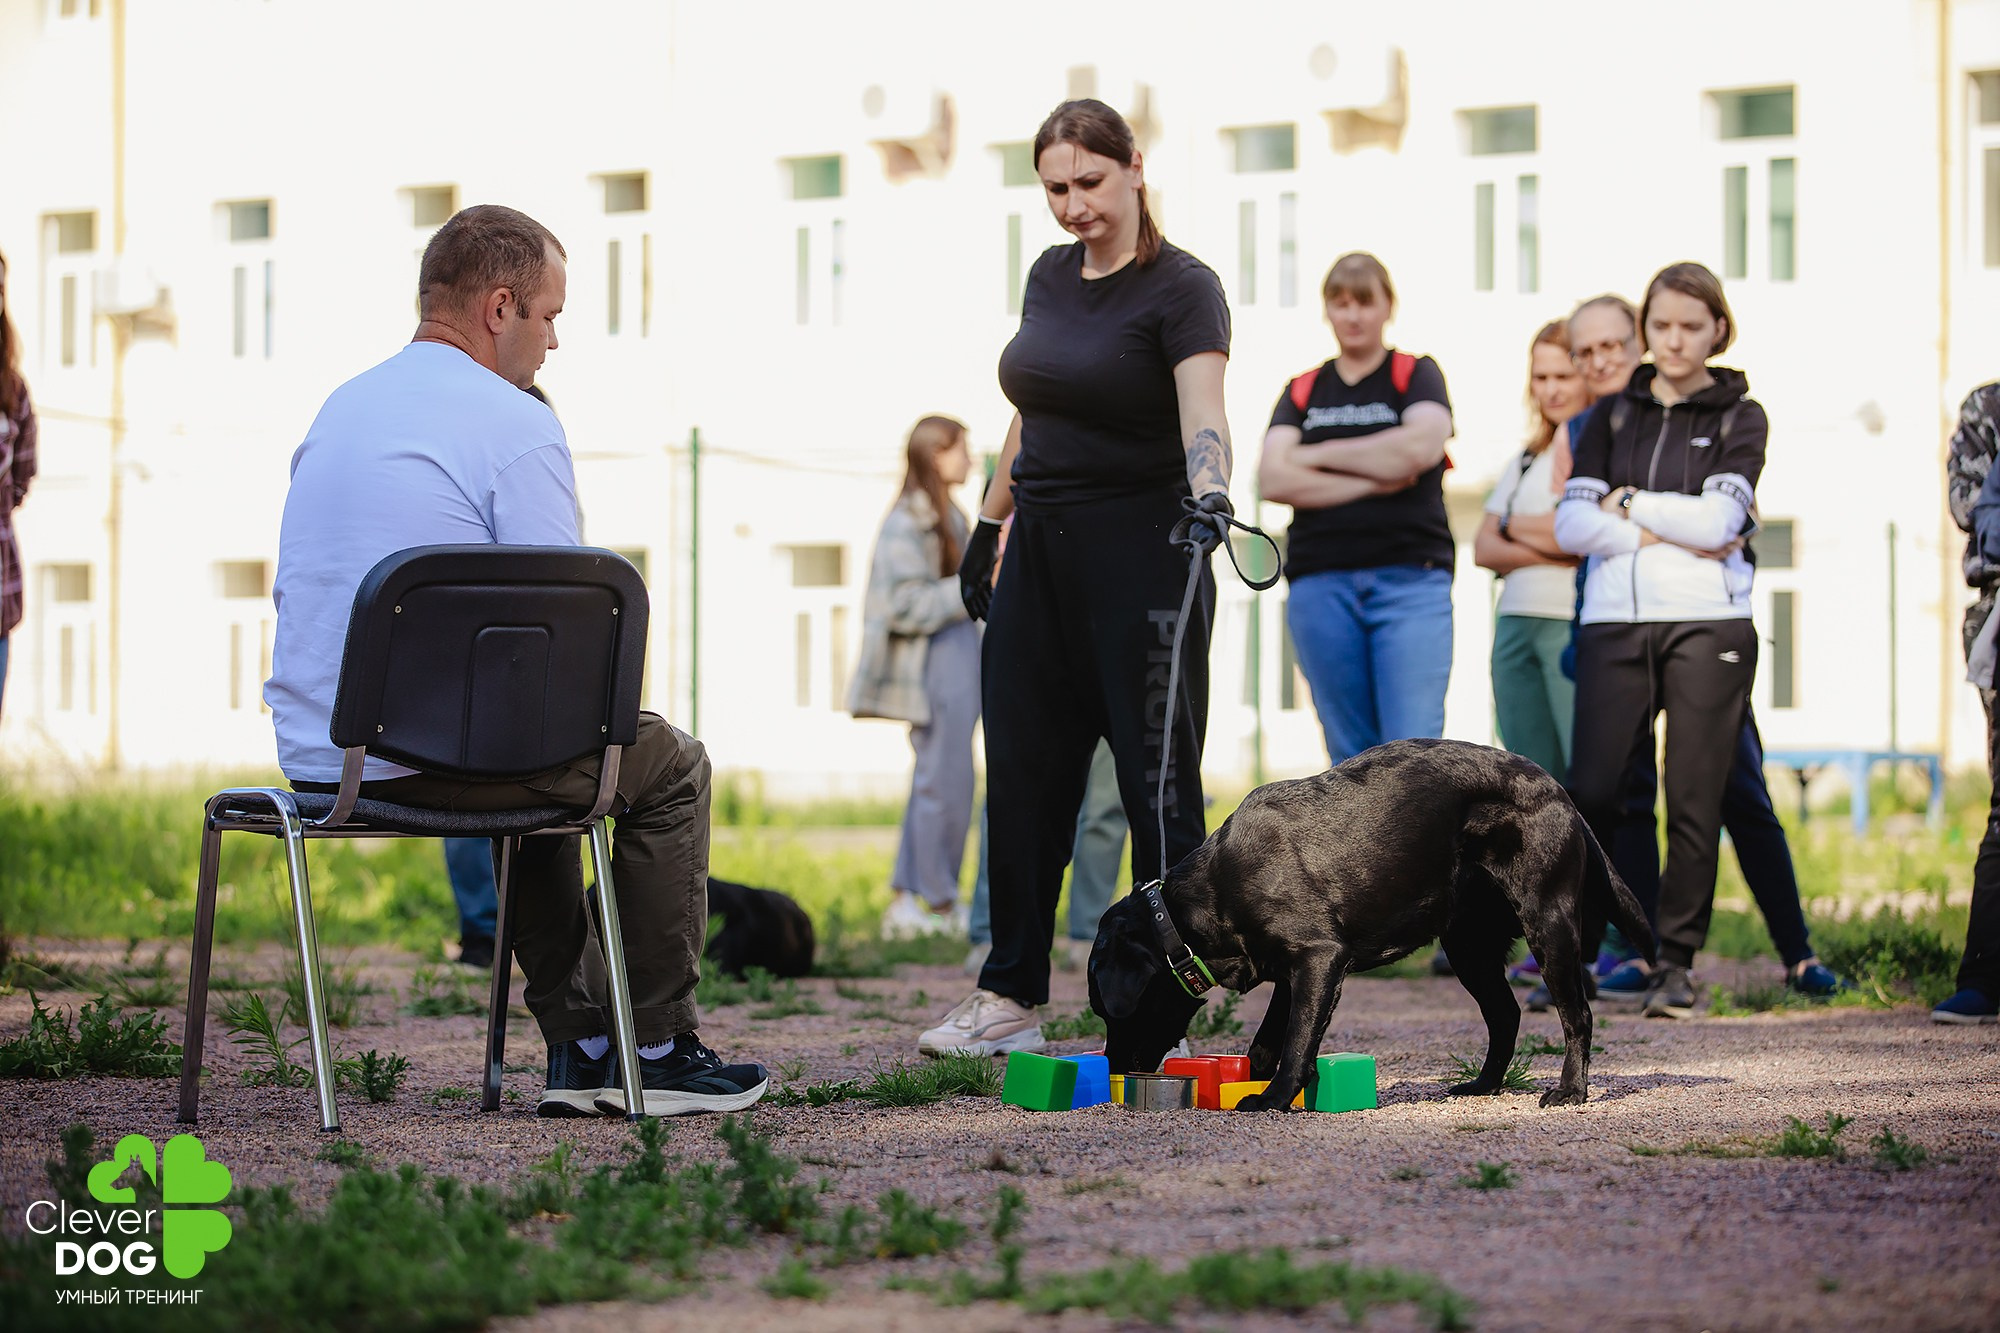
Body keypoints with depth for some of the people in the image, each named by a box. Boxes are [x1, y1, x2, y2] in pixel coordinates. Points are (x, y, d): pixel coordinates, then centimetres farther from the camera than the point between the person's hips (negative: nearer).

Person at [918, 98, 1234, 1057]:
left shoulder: (1181, 289, -12)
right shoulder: (1050, 278, 11)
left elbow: (1202, 412, -28)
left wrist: (1208, 494, -46)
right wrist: (988, 525, 20)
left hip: (1139, 555, -7)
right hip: (1041, 550, 7)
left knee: (1158, 778, -4)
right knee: (1024, 772, 8)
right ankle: (1010, 996, 15)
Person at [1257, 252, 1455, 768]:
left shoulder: (1417, 375, 10)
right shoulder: (1302, 392, 16)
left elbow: (1421, 444, -11)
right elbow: (1273, 478, 0)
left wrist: (1319, 456, -2)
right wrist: (1371, 481, -7)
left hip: (1410, 578, -3)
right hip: (1320, 584, 3)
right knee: (1351, 758, 5)